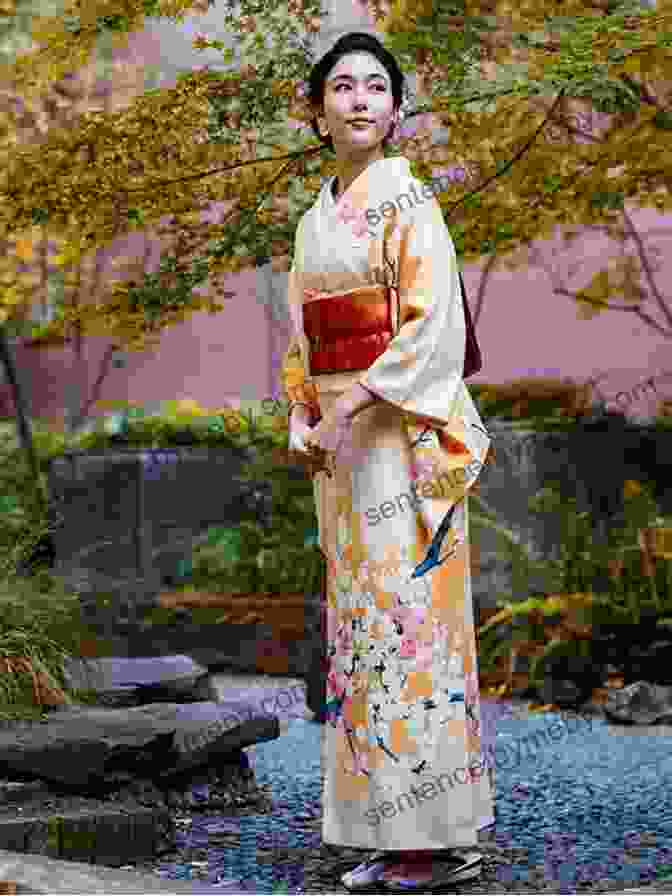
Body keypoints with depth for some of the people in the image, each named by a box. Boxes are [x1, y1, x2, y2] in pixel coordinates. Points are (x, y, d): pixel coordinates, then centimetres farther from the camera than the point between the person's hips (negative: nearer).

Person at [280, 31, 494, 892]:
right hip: (340, 443, 8)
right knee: (360, 622, 7)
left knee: (406, 618, -10)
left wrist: (357, 403, -18)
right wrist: (303, 421, 6)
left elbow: (432, 322, -14)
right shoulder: (314, 221, 17)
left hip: (400, 432, -8)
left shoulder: (405, 200, -4)